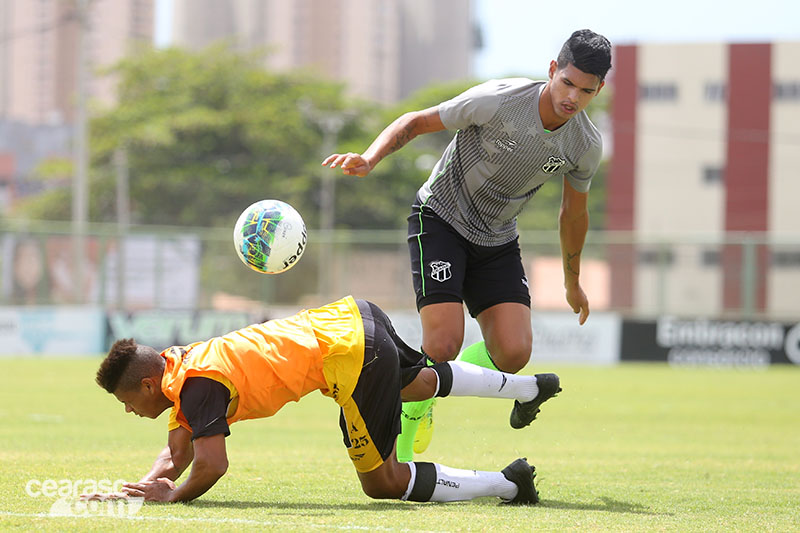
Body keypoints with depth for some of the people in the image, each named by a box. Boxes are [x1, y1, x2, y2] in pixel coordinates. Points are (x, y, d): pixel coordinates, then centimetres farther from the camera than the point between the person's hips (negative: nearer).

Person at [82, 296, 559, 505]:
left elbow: (211, 465, -24)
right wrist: (140, 489, 0)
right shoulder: (179, 363, 11)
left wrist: (171, 497, -8)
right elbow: (176, 454, 14)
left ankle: (507, 484, 5)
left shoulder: (199, 386, -15)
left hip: (351, 353, -9)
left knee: (382, 483, 1)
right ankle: (526, 387, 53)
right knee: (415, 383, 36)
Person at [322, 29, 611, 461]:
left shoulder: (586, 146, -8)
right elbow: (417, 121, -13)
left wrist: (572, 281, 23)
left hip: (498, 240, 5)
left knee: (513, 353, -15)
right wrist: (369, 159, -29)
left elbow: (573, 211, 11)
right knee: (443, 346, -20)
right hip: (441, 219, -4)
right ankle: (400, 440, 6)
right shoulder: (497, 101, -23)